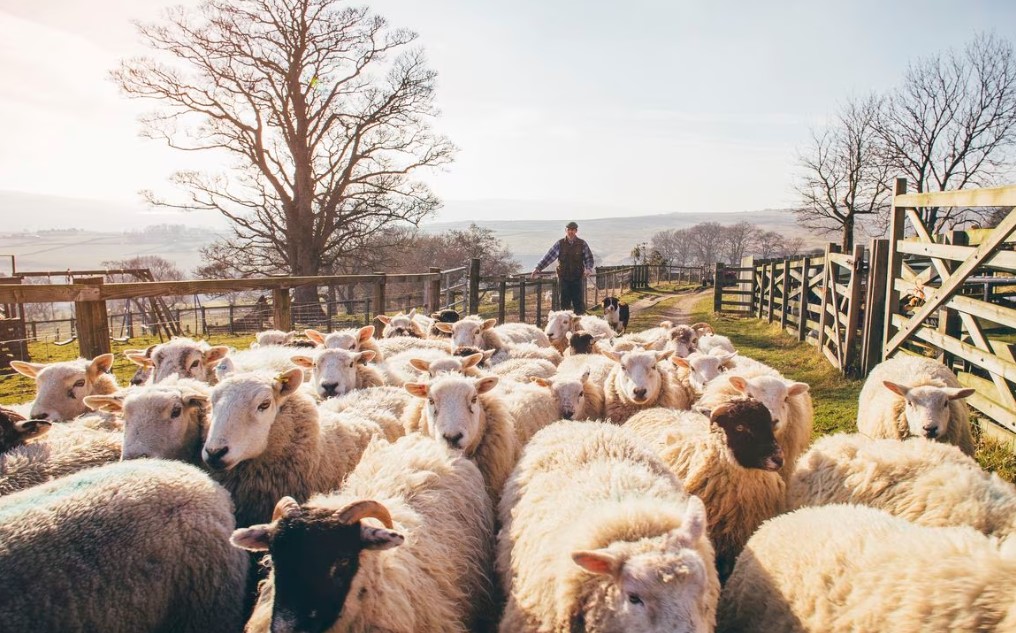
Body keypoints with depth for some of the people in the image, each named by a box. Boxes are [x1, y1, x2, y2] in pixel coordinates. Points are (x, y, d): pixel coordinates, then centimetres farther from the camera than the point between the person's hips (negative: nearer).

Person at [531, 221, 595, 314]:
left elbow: (589, 257, 3)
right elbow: (549, 257, -2)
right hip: (563, 278, 1)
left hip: (578, 278, 0)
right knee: (564, 303, 5)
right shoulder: (560, 243, 2)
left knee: (579, 303, 1)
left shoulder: (582, 244, 2)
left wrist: (588, 268, -18)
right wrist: (538, 268, -11)